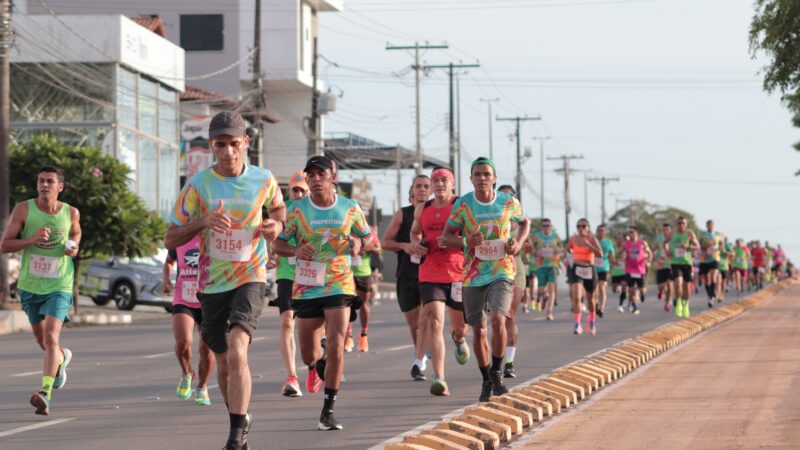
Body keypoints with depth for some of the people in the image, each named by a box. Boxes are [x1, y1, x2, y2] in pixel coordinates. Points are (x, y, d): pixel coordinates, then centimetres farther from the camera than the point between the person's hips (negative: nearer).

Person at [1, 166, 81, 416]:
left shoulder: (71, 213, -4)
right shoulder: (23, 210, -8)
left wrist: (74, 247, -2)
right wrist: (31, 239, -24)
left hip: (59, 286, -2)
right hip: (30, 285, 2)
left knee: (51, 338, -20)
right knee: (42, 340, 18)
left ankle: (45, 393, -27)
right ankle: (62, 358, 52)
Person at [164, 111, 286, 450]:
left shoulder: (263, 180, -3)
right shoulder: (198, 185, -6)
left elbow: (277, 207, 21)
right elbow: (170, 239, -4)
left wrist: (276, 225, -2)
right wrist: (202, 222, -21)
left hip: (250, 279, -2)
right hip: (212, 283, 2)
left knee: (237, 352, -23)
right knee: (224, 361, 12)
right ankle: (240, 418, 37)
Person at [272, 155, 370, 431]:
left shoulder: (350, 209, -1)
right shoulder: (297, 209, -2)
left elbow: (367, 235, 13)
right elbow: (278, 243, 4)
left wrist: (359, 243, -11)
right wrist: (295, 250, -17)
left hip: (340, 286, -1)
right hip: (306, 289, 1)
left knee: (335, 348, -16)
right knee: (309, 355, 9)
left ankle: (328, 410, -6)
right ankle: (321, 366, 47)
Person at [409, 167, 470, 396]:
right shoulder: (422, 209, 10)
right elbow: (415, 231, 29)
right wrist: (415, 244, 6)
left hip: (458, 273, -1)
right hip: (430, 275, 1)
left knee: (460, 326, 14)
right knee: (434, 322, -18)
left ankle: (458, 338, 55)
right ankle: (439, 378, -23)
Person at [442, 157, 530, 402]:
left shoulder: (509, 202, -2)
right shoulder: (462, 204, -5)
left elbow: (525, 222, 17)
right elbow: (447, 235, 1)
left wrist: (519, 243, -2)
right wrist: (466, 241, -20)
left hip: (502, 272, -1)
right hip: (473, 275, 1)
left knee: (498, 319, -22)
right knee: (478, 329, 7)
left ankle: (497, 373, -2)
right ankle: (487, 381, 24)